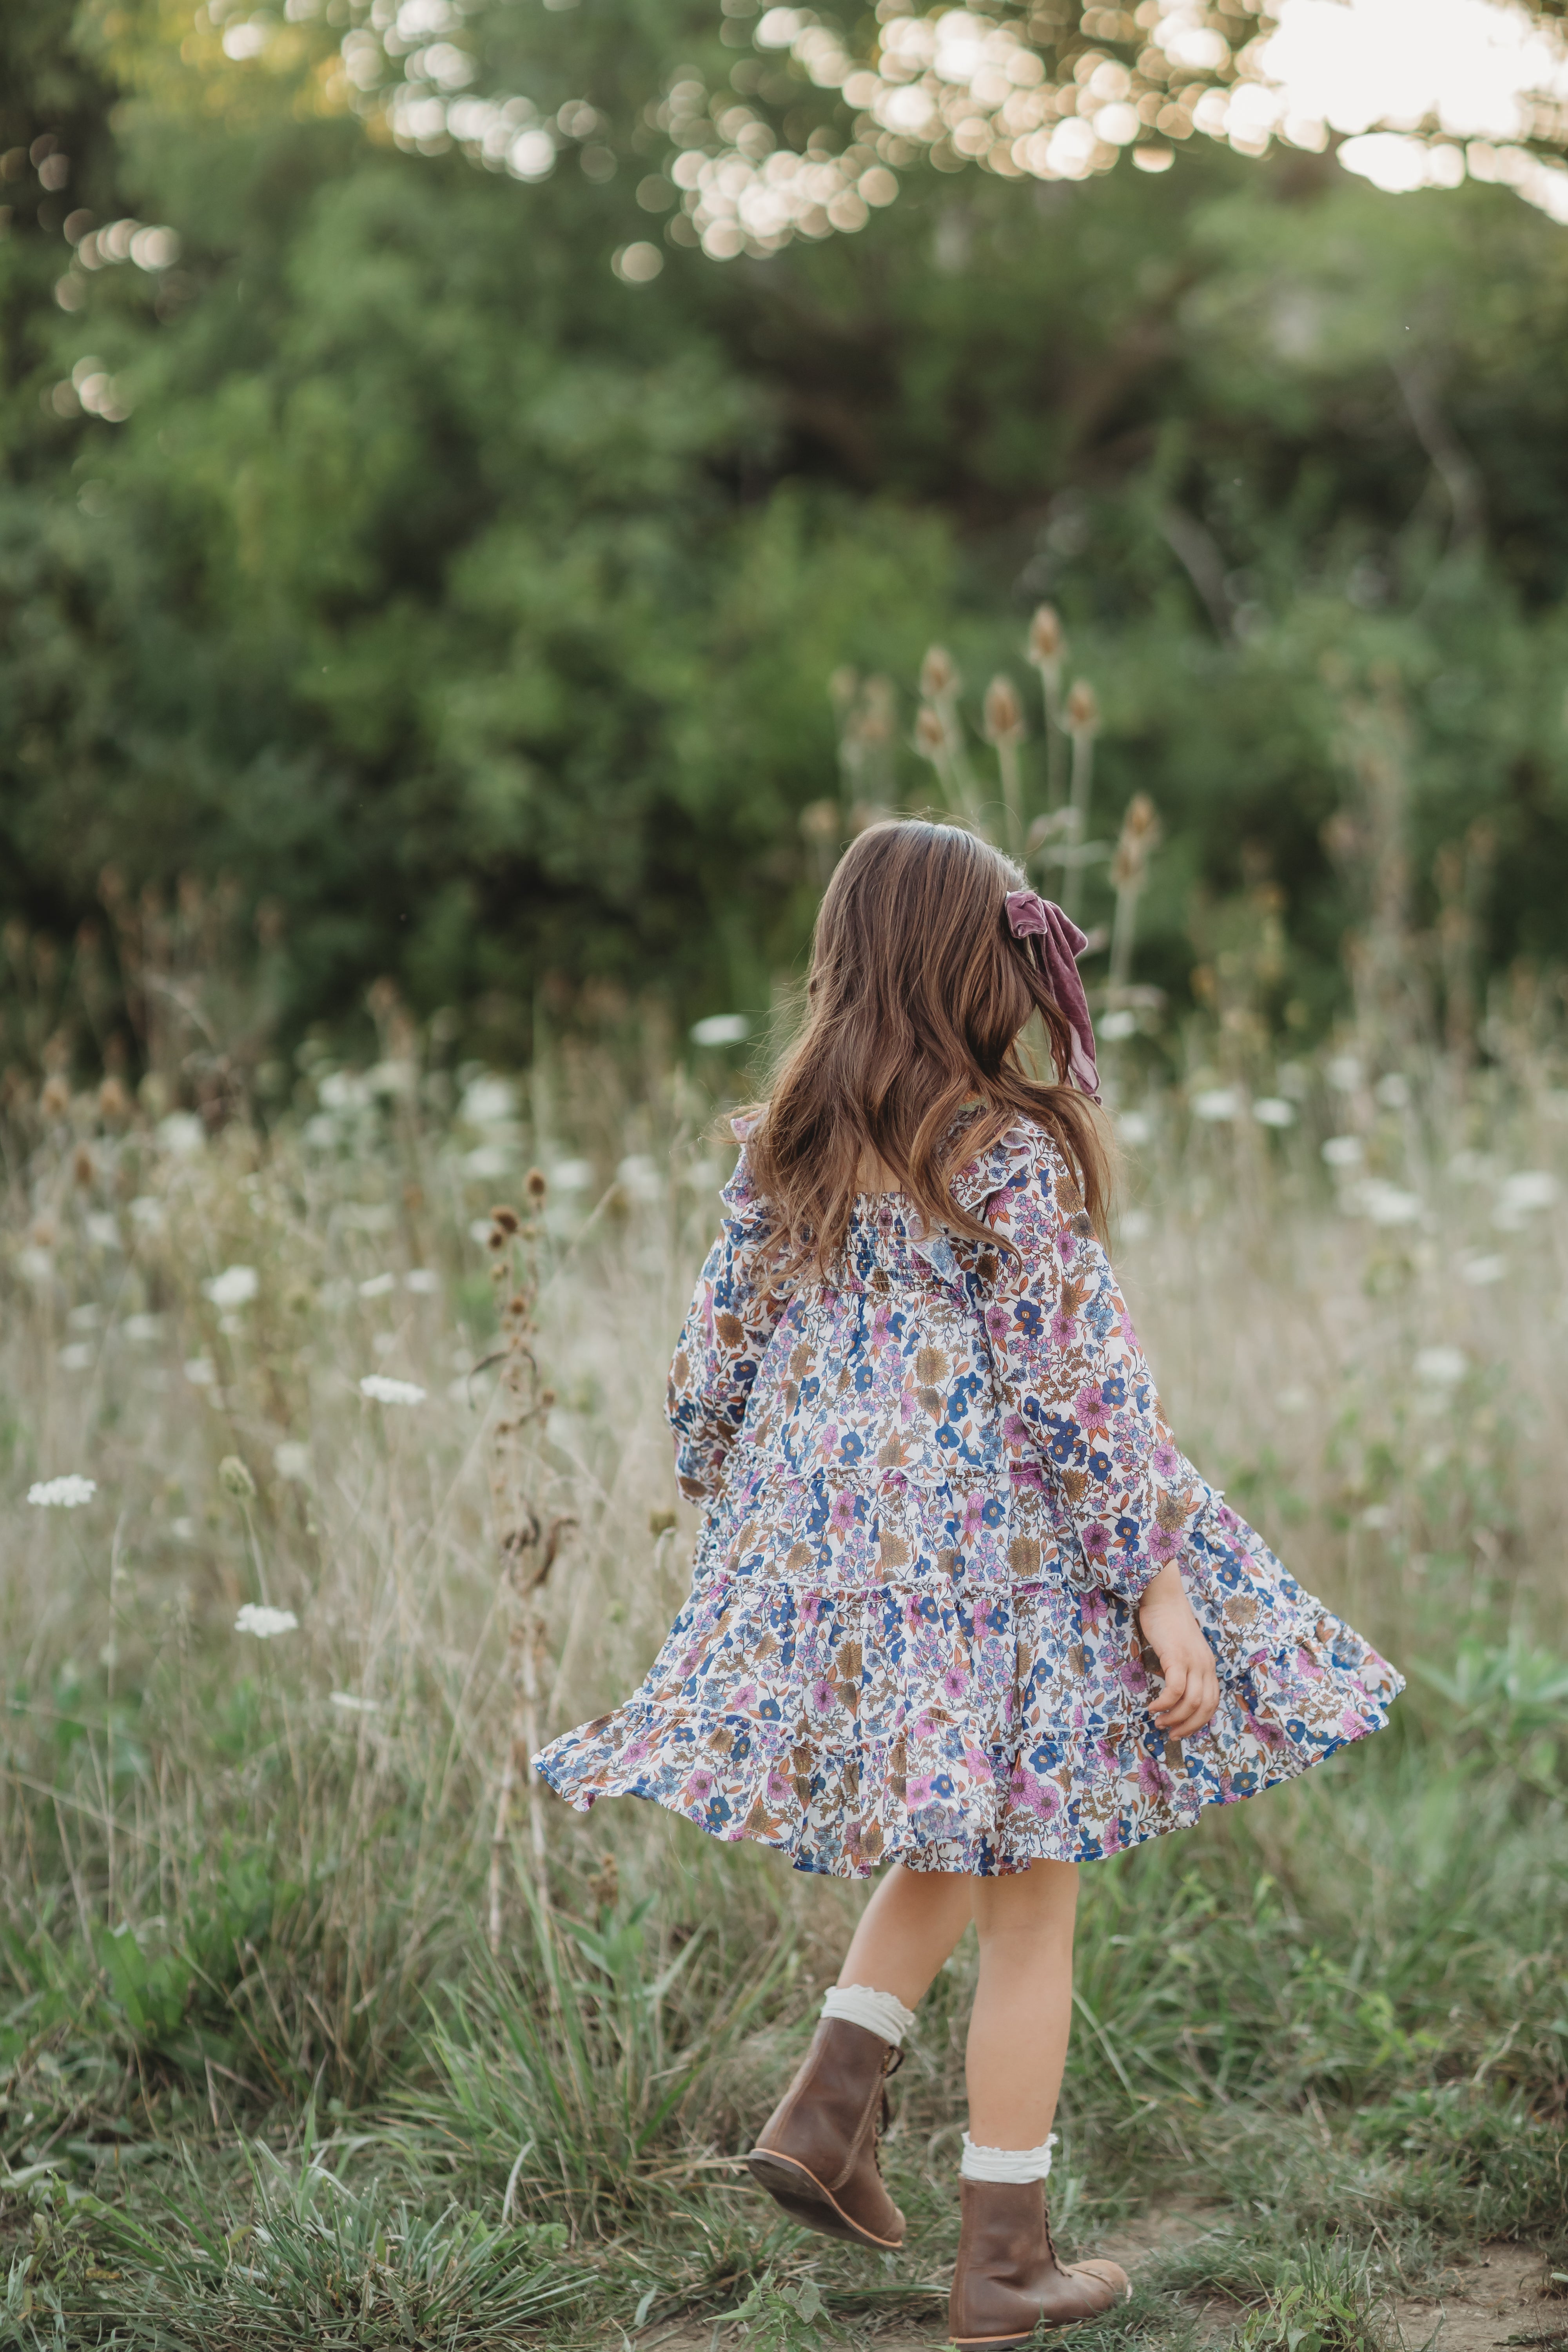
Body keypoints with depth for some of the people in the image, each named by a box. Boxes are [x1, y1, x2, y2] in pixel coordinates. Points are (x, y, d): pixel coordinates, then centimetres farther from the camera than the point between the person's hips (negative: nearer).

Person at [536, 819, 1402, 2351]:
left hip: (830, 1553, 6)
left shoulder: (780, 1145, 1)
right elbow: (1079, 1387, -16)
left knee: (948, 1851, 28)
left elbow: (716, 1358, 6)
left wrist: (726, 1516, 20)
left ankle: (828, 2107, 14)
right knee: (1029, 1910, 7)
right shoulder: (1013, 1154, -14)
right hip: (1001, 1562, -6)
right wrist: (1162, 1585, -12)